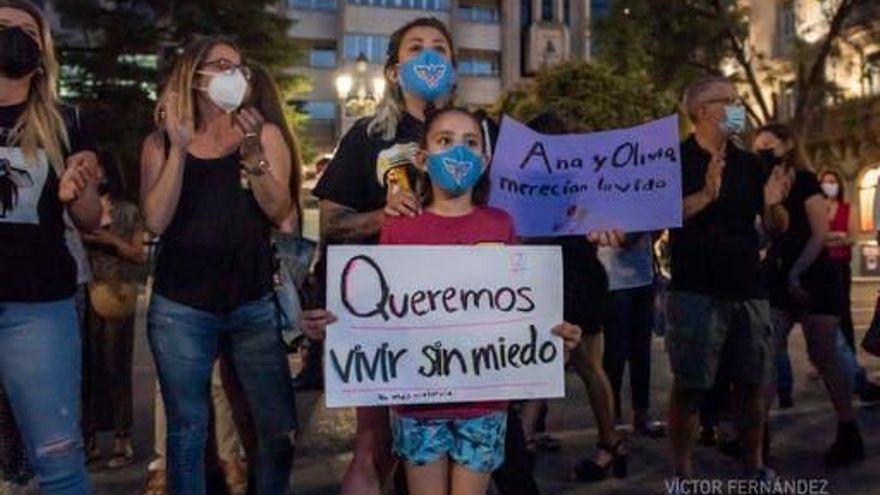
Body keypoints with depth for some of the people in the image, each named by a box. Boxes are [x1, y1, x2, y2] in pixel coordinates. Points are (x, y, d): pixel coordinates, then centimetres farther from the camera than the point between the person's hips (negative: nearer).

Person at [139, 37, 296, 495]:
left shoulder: (264, 134, 5)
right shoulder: (160, 142, 4)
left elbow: (279, 211, -7)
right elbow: (156, 221, -8)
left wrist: (251, 153, -19)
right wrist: (179, 148, -13)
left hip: (254, 305, 1)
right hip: (180, 308, 0)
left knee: (280, 429, 4)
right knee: (186, 432, 9)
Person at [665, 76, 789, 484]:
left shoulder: (749, 164, 14)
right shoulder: (675, 160, -2)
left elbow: (777, 228, 14)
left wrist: (773, 204, -8)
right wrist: (706, 194, -26)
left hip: (748, 291, 5)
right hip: (696, 293, -5)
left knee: (752, 385, 11)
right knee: (690, 387, -1)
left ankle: (754, 466, 26)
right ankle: (682, 473, 9)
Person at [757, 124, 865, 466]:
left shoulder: (804, 181, -4)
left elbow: (820, 235, -10)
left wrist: (796, 273, -15)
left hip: (814, 279, -5)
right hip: (778, 280, 5)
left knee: (822, 355, -1)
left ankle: (850, 433, 12)